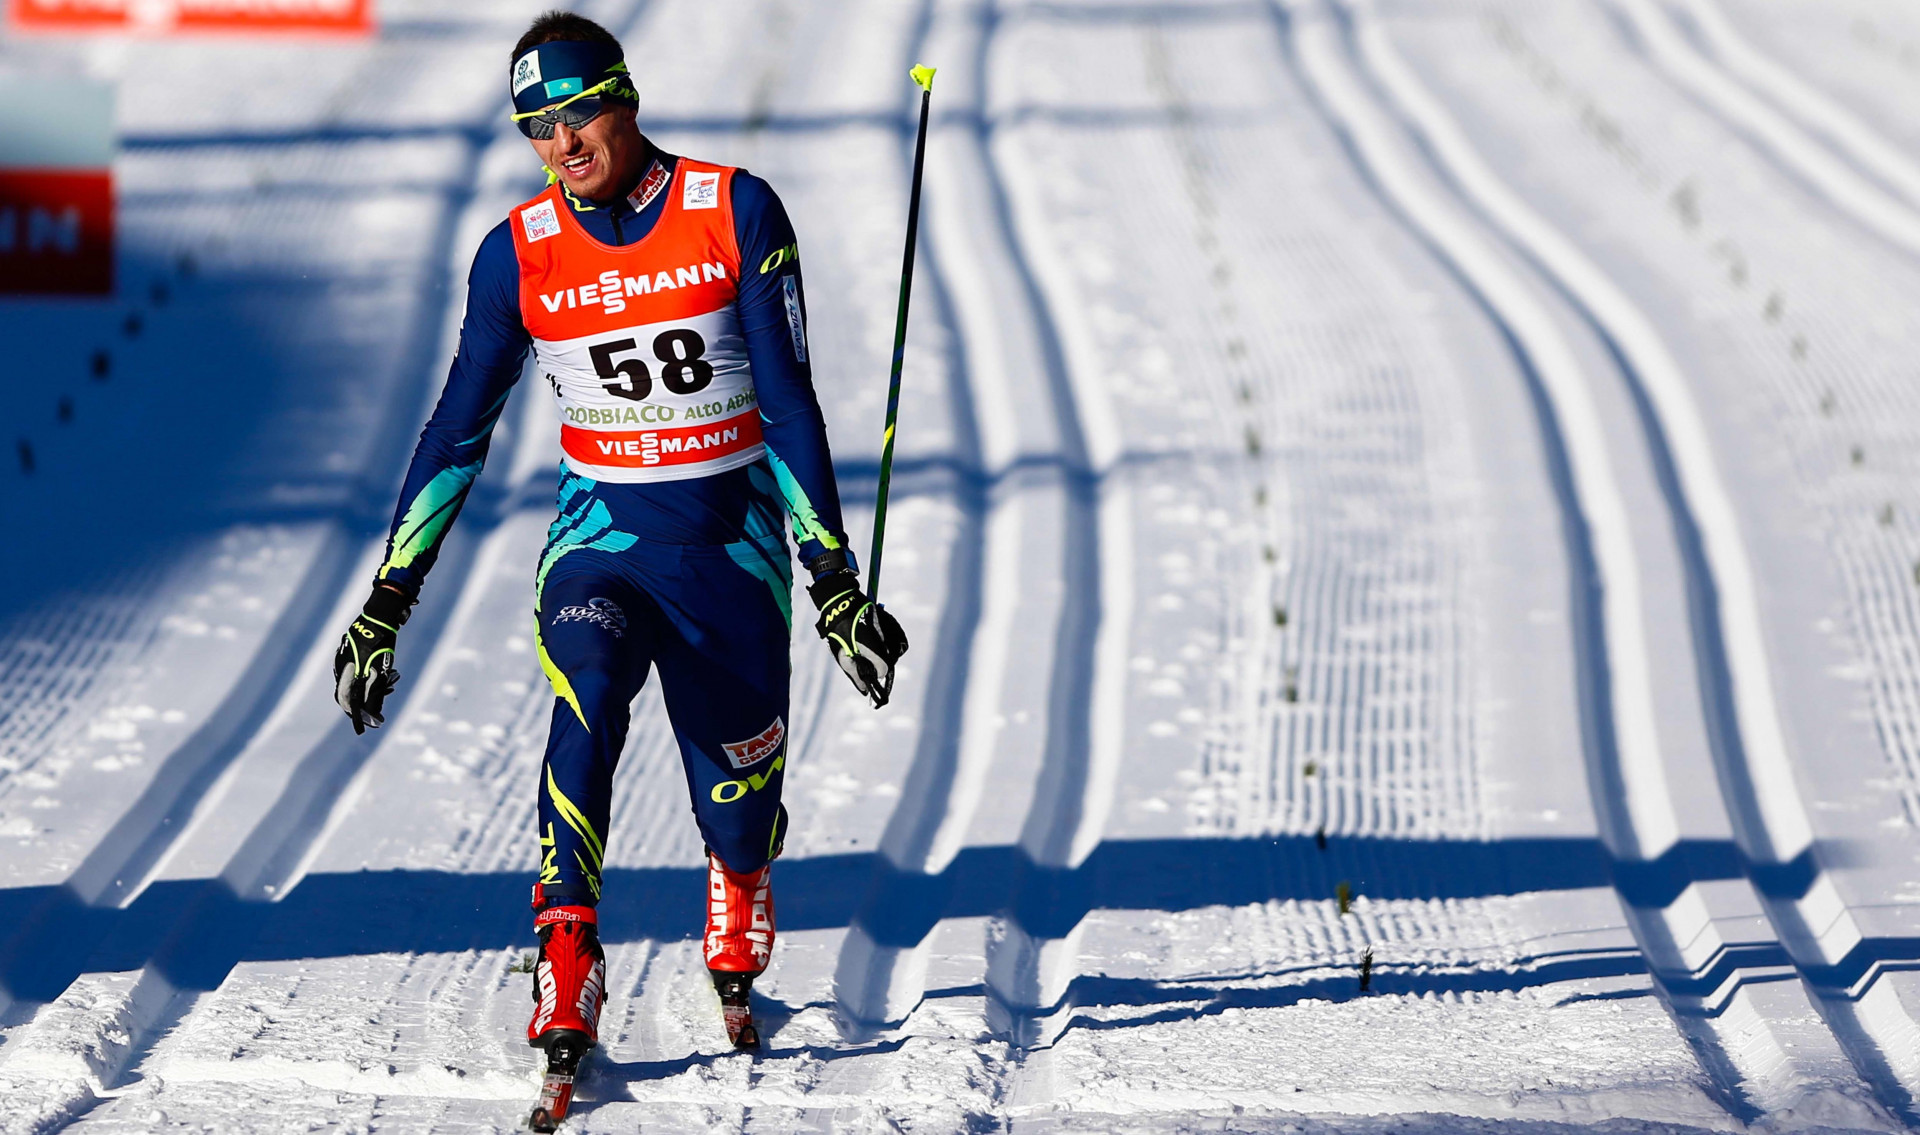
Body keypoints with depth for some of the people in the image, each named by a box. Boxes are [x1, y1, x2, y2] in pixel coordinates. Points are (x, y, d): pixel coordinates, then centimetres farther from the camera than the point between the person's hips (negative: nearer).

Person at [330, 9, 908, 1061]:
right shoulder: (518, 255, -4)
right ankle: (566, 974, -34)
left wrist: (834, 578, -13)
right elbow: (457, 433, 3)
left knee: (740, 790, 8)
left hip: (733, 536, 0)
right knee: (587, 693, -31)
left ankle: (736, 943, 44)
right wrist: (386, 604, -1)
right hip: (603, 530, 0)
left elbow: (788, 401, -9)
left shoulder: (736, 212, -10)